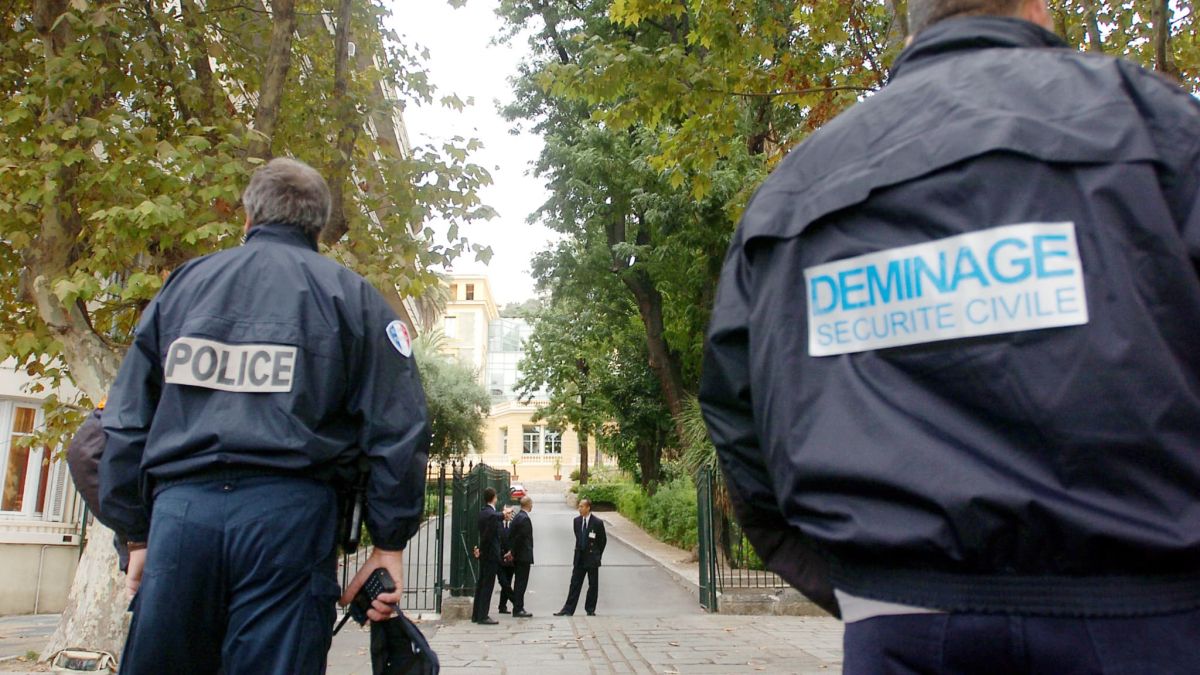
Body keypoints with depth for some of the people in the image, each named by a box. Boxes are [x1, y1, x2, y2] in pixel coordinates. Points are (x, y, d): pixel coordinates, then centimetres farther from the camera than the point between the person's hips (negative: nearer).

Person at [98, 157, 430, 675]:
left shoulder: (184, 283, 16)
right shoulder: (350, 295, 7)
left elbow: (126, 421, 14)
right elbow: (397, 429, -1)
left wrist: (137, 533, 20)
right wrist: (389, 543, 4)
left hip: (180, 509, 3)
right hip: (287, 513, -2)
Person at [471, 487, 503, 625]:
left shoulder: (482, 513, 9)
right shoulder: (492, 515, -20)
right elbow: (488, 536, -22)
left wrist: (503, 516, 39)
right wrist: (481, 550, -8)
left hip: (484, 554, 9)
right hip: (491, 554, -9)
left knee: (481, 584, 15)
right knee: (488, 585, -3)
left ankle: (476, 614, 21)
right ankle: (483, 616, 0)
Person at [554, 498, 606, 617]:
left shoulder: (597, 522, -12)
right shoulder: (577, 520, 3)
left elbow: (603, 540, -2)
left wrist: (596, 555, 3)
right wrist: (579, 551, 13)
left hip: (592, 558, -4)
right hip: (579, 558, 4)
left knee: (593, 585, 6)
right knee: (575, 584, 5)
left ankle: (590, 609, 17)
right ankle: (568, 609, 7)